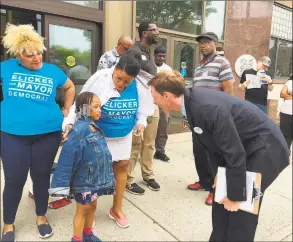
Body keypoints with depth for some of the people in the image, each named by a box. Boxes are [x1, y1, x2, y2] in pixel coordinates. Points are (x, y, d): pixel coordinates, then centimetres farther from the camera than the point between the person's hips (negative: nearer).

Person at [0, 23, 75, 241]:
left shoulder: (53, 71, 3)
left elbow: (70, 87, 19)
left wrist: (65, 112, 12)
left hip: (48, 134, 1)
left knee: (42, 177, 12)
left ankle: (41, 217, 35)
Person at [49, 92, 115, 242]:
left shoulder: (95, 128, 4)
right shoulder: (79, 129, -23)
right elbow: (67, 155, -26)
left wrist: (106, 176, 18)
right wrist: (62, 183, -26)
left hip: (95, 178, 8)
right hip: (84, 179, -8)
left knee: (92, 206, 23)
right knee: (82, 210, 10)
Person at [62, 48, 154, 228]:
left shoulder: (138, 86, -14)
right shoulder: (100, 79, -24)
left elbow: (141, 108, 3)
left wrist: (141, 122, -11)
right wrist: (70, 122, -27)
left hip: (124, 136, 4)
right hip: (98, 134, -3)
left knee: (122, 166, 10)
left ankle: (117, 209, 32)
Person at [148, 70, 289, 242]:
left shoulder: (209, 108, -35)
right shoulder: (191, 102, -8)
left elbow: (235, 153, -29)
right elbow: (213, 140, 5)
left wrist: (235, 196, -18)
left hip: (264, 149, -8)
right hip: (243, 146, 8)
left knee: (241, 208, -2)